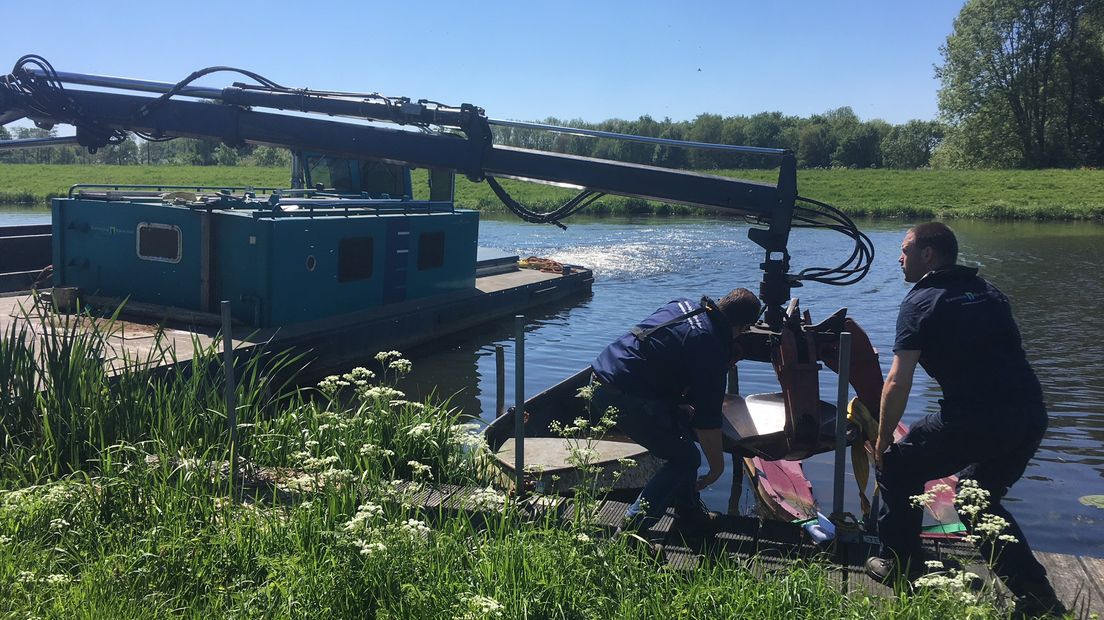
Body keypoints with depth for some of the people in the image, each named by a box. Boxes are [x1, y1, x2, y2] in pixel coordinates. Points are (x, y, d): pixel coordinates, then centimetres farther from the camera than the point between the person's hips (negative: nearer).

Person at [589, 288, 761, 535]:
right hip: (625, 398, -9)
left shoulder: (683, 305, 14)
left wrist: (679, 401, 29)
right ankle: (632, 529, 0)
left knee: (682, 425, 23)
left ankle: (689, 510, 34)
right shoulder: (712, 349, -9)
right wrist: (717, 467, 10)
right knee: (685, 458, 5)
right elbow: (707, 421, -4)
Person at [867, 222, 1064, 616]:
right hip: (1032, 417, 8)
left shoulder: (921, 301, -1)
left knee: (898, 467, 14)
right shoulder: (988, 293, 21)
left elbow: (898, 384, -7)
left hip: (975, 418, -7)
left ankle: (899, 563, 20)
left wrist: (882, 443, 4)